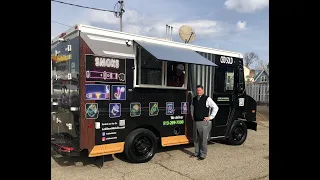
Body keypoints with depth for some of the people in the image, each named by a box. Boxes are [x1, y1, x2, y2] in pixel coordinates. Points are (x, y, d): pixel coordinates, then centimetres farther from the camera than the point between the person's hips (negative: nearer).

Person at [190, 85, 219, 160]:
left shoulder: (207, 99, -8)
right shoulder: (194, 99, 11)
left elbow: (215, 107, -6)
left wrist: (210, 117, -6)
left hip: (203, 122, -6)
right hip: (195, 122, 6)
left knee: (203, 139, -1)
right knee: (196, 139, 14)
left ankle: (203, 154, 11)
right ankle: (197, 153, 27)